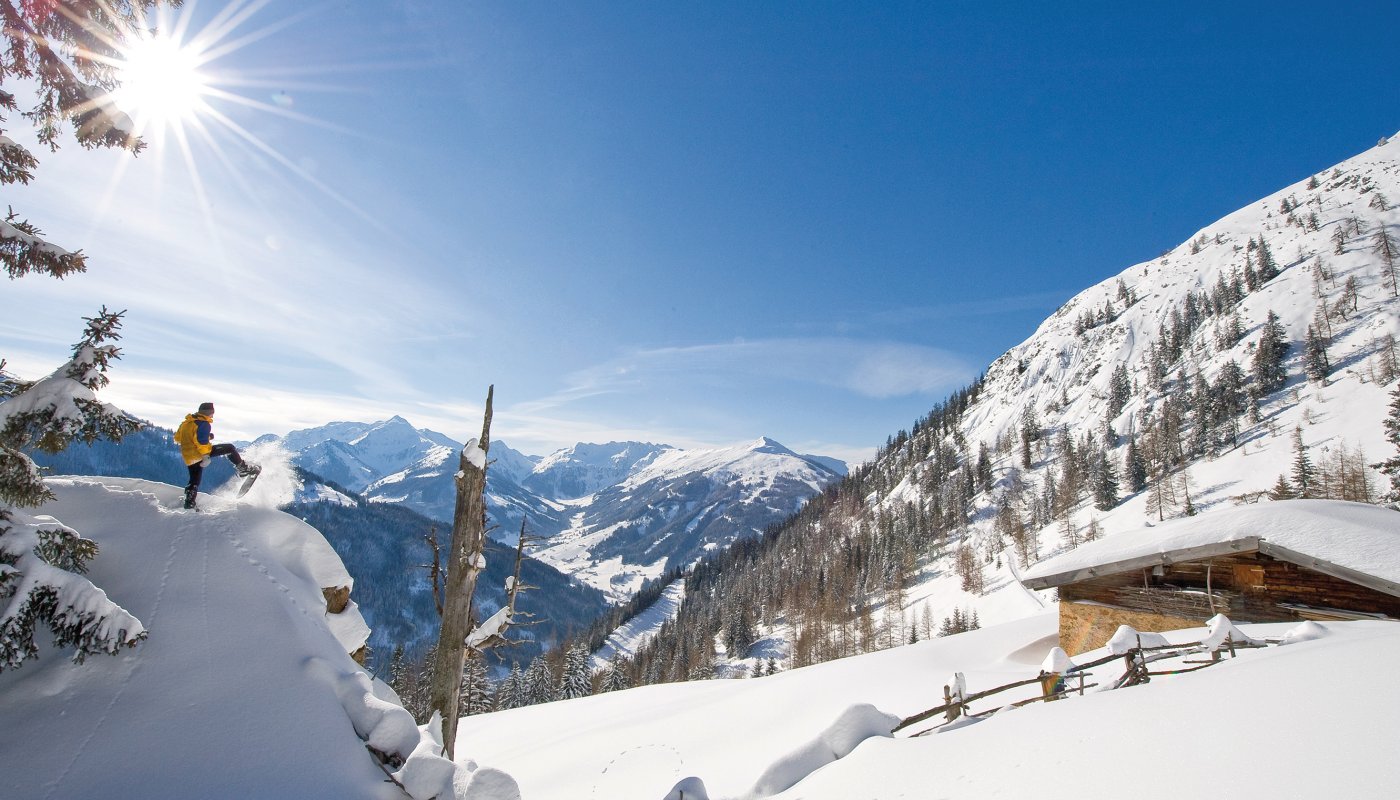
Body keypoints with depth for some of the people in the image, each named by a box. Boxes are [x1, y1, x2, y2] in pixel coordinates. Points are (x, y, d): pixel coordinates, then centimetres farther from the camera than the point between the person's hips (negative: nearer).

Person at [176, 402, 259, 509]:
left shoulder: (186, 422, 19)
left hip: (188, 458, 9)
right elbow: (202, 441, -23)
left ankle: (189, 502, 18)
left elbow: (177, 438, 25)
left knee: (194, 481, 18)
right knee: (230, 449, -1)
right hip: (200, 453, -9)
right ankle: (243, 469, -5)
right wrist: (206, 456, -24)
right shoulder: (204, 424, -10)